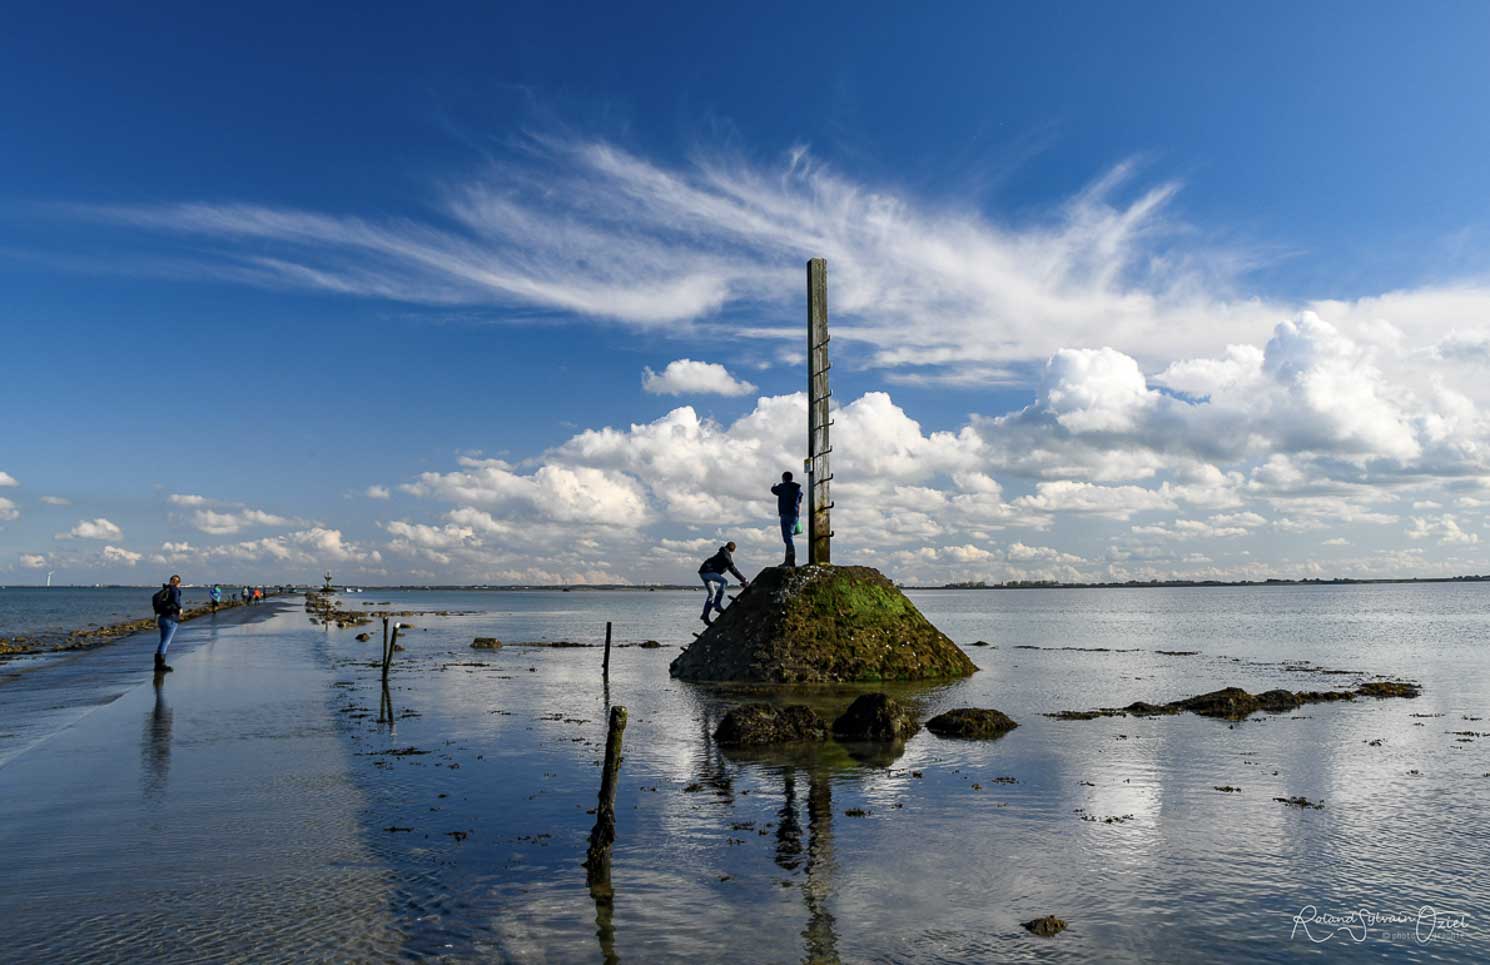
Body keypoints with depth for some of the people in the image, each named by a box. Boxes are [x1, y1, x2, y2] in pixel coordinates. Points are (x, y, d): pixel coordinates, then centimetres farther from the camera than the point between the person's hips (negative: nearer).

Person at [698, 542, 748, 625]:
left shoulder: (723, 554, 19)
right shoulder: (725, 555, -12)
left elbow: (732, 569, 25)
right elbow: (733, 570, -16)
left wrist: (743, 580, 23)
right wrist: (744, 580, -13)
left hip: (704, 572, 11)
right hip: (707, 571, -11)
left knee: (712, 594, 14)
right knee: (724, 582, -22)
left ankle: (705, 616, 15)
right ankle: (717, 604, -22)